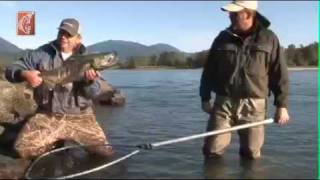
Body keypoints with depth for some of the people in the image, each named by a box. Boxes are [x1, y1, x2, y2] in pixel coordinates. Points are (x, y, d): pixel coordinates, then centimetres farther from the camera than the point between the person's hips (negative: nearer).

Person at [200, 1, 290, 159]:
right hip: (223, 102, 1)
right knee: (212, 151, 0)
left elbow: (280, 74, 1)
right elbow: (208, 70, 10)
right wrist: (205, 98, 8)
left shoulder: (268, 38, 1)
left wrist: (281, 105, -3)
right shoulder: (223, 38, 5)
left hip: (253, 104, -1)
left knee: (251, 154, 7)